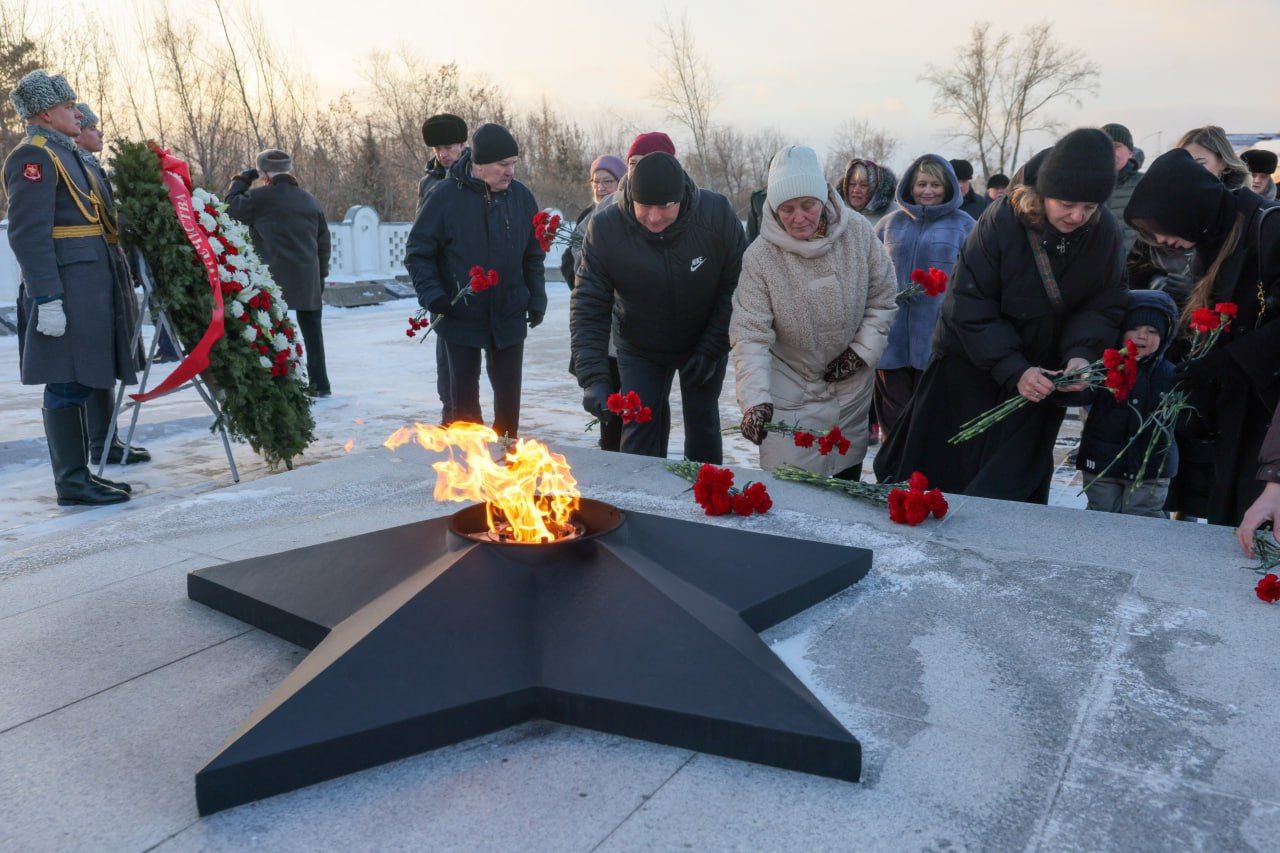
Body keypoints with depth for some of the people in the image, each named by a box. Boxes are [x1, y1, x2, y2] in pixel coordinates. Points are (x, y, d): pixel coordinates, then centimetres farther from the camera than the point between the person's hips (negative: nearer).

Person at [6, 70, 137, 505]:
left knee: (75, 384, 12)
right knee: (68, 385, -7)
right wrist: (47, 298, -22)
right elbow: (28, 233, -17)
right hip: (65, 290, -10)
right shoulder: (33, 157, -9)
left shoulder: (61, 154, 23)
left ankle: (78, 473, 18)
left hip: (87, 286, 10)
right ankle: (71, 483, -3)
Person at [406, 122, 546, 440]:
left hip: (509, 317, 3)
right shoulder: (445, 196, -11)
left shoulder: (521, 196, -1)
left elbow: (533, 255, 10)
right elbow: (418, 252, -5)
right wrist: (431, 293, -18)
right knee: (464, 393, 8)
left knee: (509, 390, 12)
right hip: (460, 316, -3)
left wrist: (537, 298, 3)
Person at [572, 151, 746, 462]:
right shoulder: (604, 227, -25)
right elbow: (588, 308, -24)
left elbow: (737, 286, -16)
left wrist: (711, 350, -18)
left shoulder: (718, 213, -25)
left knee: (703, 425, 10)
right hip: (639, 349, 0)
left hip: (705, 343, 0)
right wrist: (593, 379, -33)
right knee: (640, 428, 1)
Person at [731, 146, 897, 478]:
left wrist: (863, 351, -8)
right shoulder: (760, 257, -19)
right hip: (789, 389, -3)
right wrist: (755, 401, -31)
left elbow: (882, 298, 2)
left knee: (849, 475, 18)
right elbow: (750, 336, -20)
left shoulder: (858, 232, -11)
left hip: (852, 386, 3)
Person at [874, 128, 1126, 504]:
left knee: (1015, 486, 8)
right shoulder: (1002, 219, -23)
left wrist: (1081, 353, -25)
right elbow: (968, 306, -22)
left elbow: (1103, 306, -4)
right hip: (971, 363, -2)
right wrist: (1013, 370, -28)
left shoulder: (1104, 232, -12)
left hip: (1042, 372, 3)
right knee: (940, 472, 10)